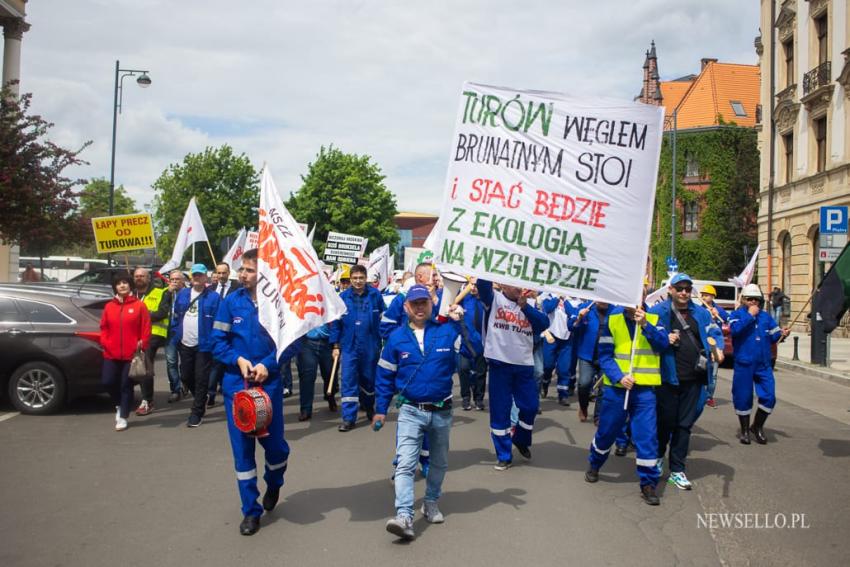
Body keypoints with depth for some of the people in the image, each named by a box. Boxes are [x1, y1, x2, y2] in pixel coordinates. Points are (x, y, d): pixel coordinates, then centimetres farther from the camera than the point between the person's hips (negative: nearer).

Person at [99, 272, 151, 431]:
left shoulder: (139, 305, -2)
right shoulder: (109, 306, 7)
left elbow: (146, 328, -2)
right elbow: (104, 327, 11)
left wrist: (142, 345, -8)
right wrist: (104, 342, -1)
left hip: (131, 354, -3)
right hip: (111, 354, 3)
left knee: (126, 385, 3)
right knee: (108, 381, 1)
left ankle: (123, 417, 15)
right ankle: (119, 405, 29)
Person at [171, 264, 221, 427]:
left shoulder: (213, 297, -8)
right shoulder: (182, 294, 8)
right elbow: (176, 317, 14)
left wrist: (214, 342, -15)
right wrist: (176, 337, 7)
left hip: (203, 345, -5)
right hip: (185, 345, 5)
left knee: (201, 379, 0)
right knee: (186, 376, 15)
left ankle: (197, 412, 10)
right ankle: (201, 401, 38)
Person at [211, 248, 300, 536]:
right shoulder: (231, 302, -3)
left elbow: (293, 342, -4)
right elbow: (217, 341, 1)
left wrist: (268, 364, -16)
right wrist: (238, 359, -15)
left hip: (269, 384, -1)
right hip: (236, 385, 1)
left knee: (274, 444, 6)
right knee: (242, 448, 6)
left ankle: (273, 485, 40)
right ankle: (251, 510, 21)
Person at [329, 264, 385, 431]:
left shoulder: (375, 295, -4)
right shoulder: (343, 297, -3)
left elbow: (383, 318, 2)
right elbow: (335, 323, 1)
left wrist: (385, 341, 0)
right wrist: (335, 345, -1)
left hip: (370, 346, 1)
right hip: (349, 346, 0)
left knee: (369, 379, 16)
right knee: (348, 381, -4)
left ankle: (369, 408, 39)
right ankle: (349, 418, 0)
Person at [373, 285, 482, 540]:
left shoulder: (447, 332, -4)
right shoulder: (397, 337, -2)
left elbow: (474, 350, -14)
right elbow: (385, 375, 4)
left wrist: (460, 323, -24)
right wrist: (380, 409, 4)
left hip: (441, 411, 2)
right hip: (410, 412, -1)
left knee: (439, 463, 17)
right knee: (405, 464, -15)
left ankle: (431, 503, 38)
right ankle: (404, 517, -20)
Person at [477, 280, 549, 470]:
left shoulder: (528, 306, 11)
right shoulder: (494, 299, 0)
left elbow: (544, 324, -4)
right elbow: (483, 283, -19)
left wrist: (525, 306, -14)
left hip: (525, 366, 4)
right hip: (500, 364, -4)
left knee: (530, 406, 10)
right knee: (500, 411, 2)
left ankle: (521, 440, 38)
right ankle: (504, 456, 16)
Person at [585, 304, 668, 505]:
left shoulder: (653, 318, 3)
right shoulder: (613, 319, 0)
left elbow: (663, 343, -13)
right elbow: (605, 354, -4)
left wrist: (645, 325, -25)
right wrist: (618, 376, -17)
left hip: (645, 388, 0)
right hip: (616, 386, 0)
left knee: (647, 435, -4)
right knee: (607, 431, 13)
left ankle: (648, 483, 8)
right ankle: (594, 465, 39)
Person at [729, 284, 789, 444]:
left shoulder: (765, 316, 11)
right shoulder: (737, 314, -1)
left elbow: (774, 335, 9)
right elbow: (735, 329, -20)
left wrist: (782, 334, -12)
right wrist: (750, 315, -17)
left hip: (763, 365, 3)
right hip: (743, 365, -3)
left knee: (769, 397, 1)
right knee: (743, 398, 4)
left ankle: (757, 427, 23)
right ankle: (744, 430, 22)